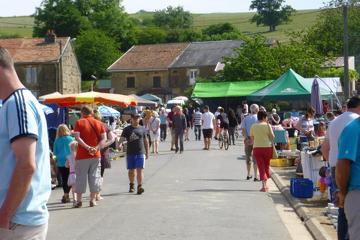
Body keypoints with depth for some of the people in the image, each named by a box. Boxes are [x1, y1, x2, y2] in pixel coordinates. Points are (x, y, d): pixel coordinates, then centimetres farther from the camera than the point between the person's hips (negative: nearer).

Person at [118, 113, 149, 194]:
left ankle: (140, 186, -15)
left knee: (140, 170, -11)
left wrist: (147, 153, 13)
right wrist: (120, 144, -29)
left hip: (140, 153, 0)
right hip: (130, 153, 0)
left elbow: (145, 141, 14)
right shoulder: (127, 129, 3)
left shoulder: (142, 129, 8)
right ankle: (132, 185, 31)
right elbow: (122, 138, -7)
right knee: (131, 170, 11)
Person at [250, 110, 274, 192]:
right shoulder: (267, 125, -6)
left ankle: (264, 186, -11)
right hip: (267, 147, -1)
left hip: (257, 148, 1)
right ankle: (266, 185, 21)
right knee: (266, 166, 16)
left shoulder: (253, 126, 1)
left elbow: (252, 138, 6)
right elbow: (272, 137, -4)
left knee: (261, 167, 1)